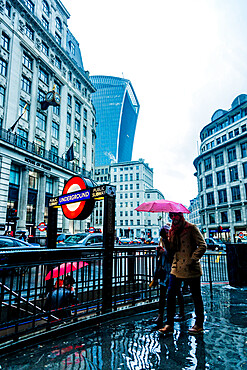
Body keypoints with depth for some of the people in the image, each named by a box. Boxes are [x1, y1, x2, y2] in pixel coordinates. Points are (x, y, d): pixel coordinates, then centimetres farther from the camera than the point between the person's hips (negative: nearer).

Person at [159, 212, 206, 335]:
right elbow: (172, 250, 11)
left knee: (196, 297, 9)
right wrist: (167, 240, -7)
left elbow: (202, 246, -9)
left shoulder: (191, 228, -6)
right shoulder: (173, 230, 12)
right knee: (170, 294, 3)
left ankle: (199, 324, 26)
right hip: (176, 268, 5)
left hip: (191, 269, -5)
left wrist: (193, 259, -16)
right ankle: (169, 324, 15)